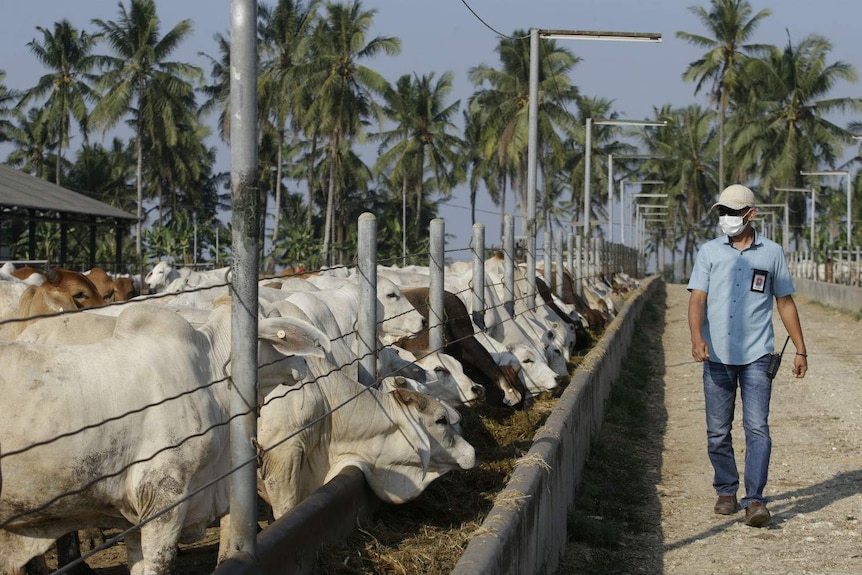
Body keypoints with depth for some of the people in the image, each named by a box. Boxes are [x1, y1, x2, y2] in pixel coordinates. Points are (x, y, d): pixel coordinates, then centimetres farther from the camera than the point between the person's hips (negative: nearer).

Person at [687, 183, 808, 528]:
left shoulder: (772, 253, 7)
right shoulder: (709, 252, 7)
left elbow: (785, 302, 14)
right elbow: (697, 298, -2)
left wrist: (800, 350, 13)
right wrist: (697, 337, -20)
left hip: (756, 356, -1)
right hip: (717, 357, 1)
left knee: (757, 428, -11)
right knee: (718, 432, 6)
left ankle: (755, 500, -13)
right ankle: (726, 492, 22)